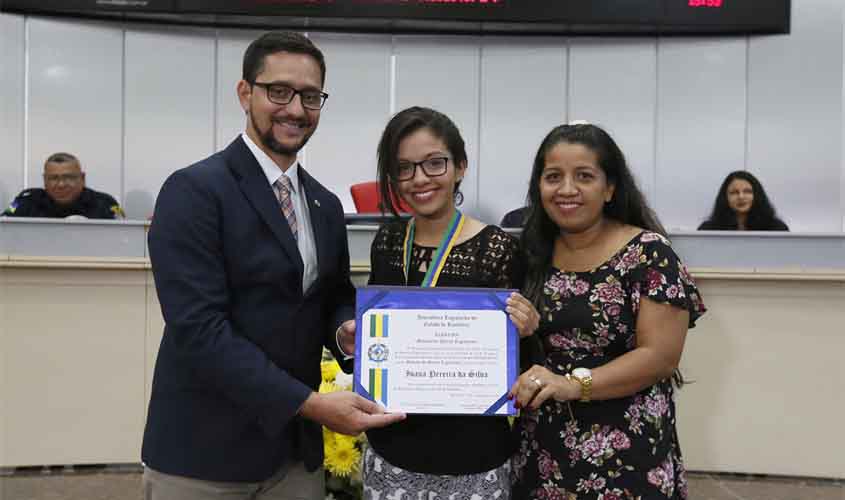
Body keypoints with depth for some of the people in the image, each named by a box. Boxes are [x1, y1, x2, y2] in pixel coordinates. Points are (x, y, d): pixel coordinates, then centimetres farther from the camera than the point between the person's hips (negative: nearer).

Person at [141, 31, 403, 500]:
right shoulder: (194, 190, -13)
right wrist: (310, 403, -23)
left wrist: (344, 330, -8)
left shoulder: (326, 206, 8)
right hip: (204, 450, -6)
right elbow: (198, 328, -20)